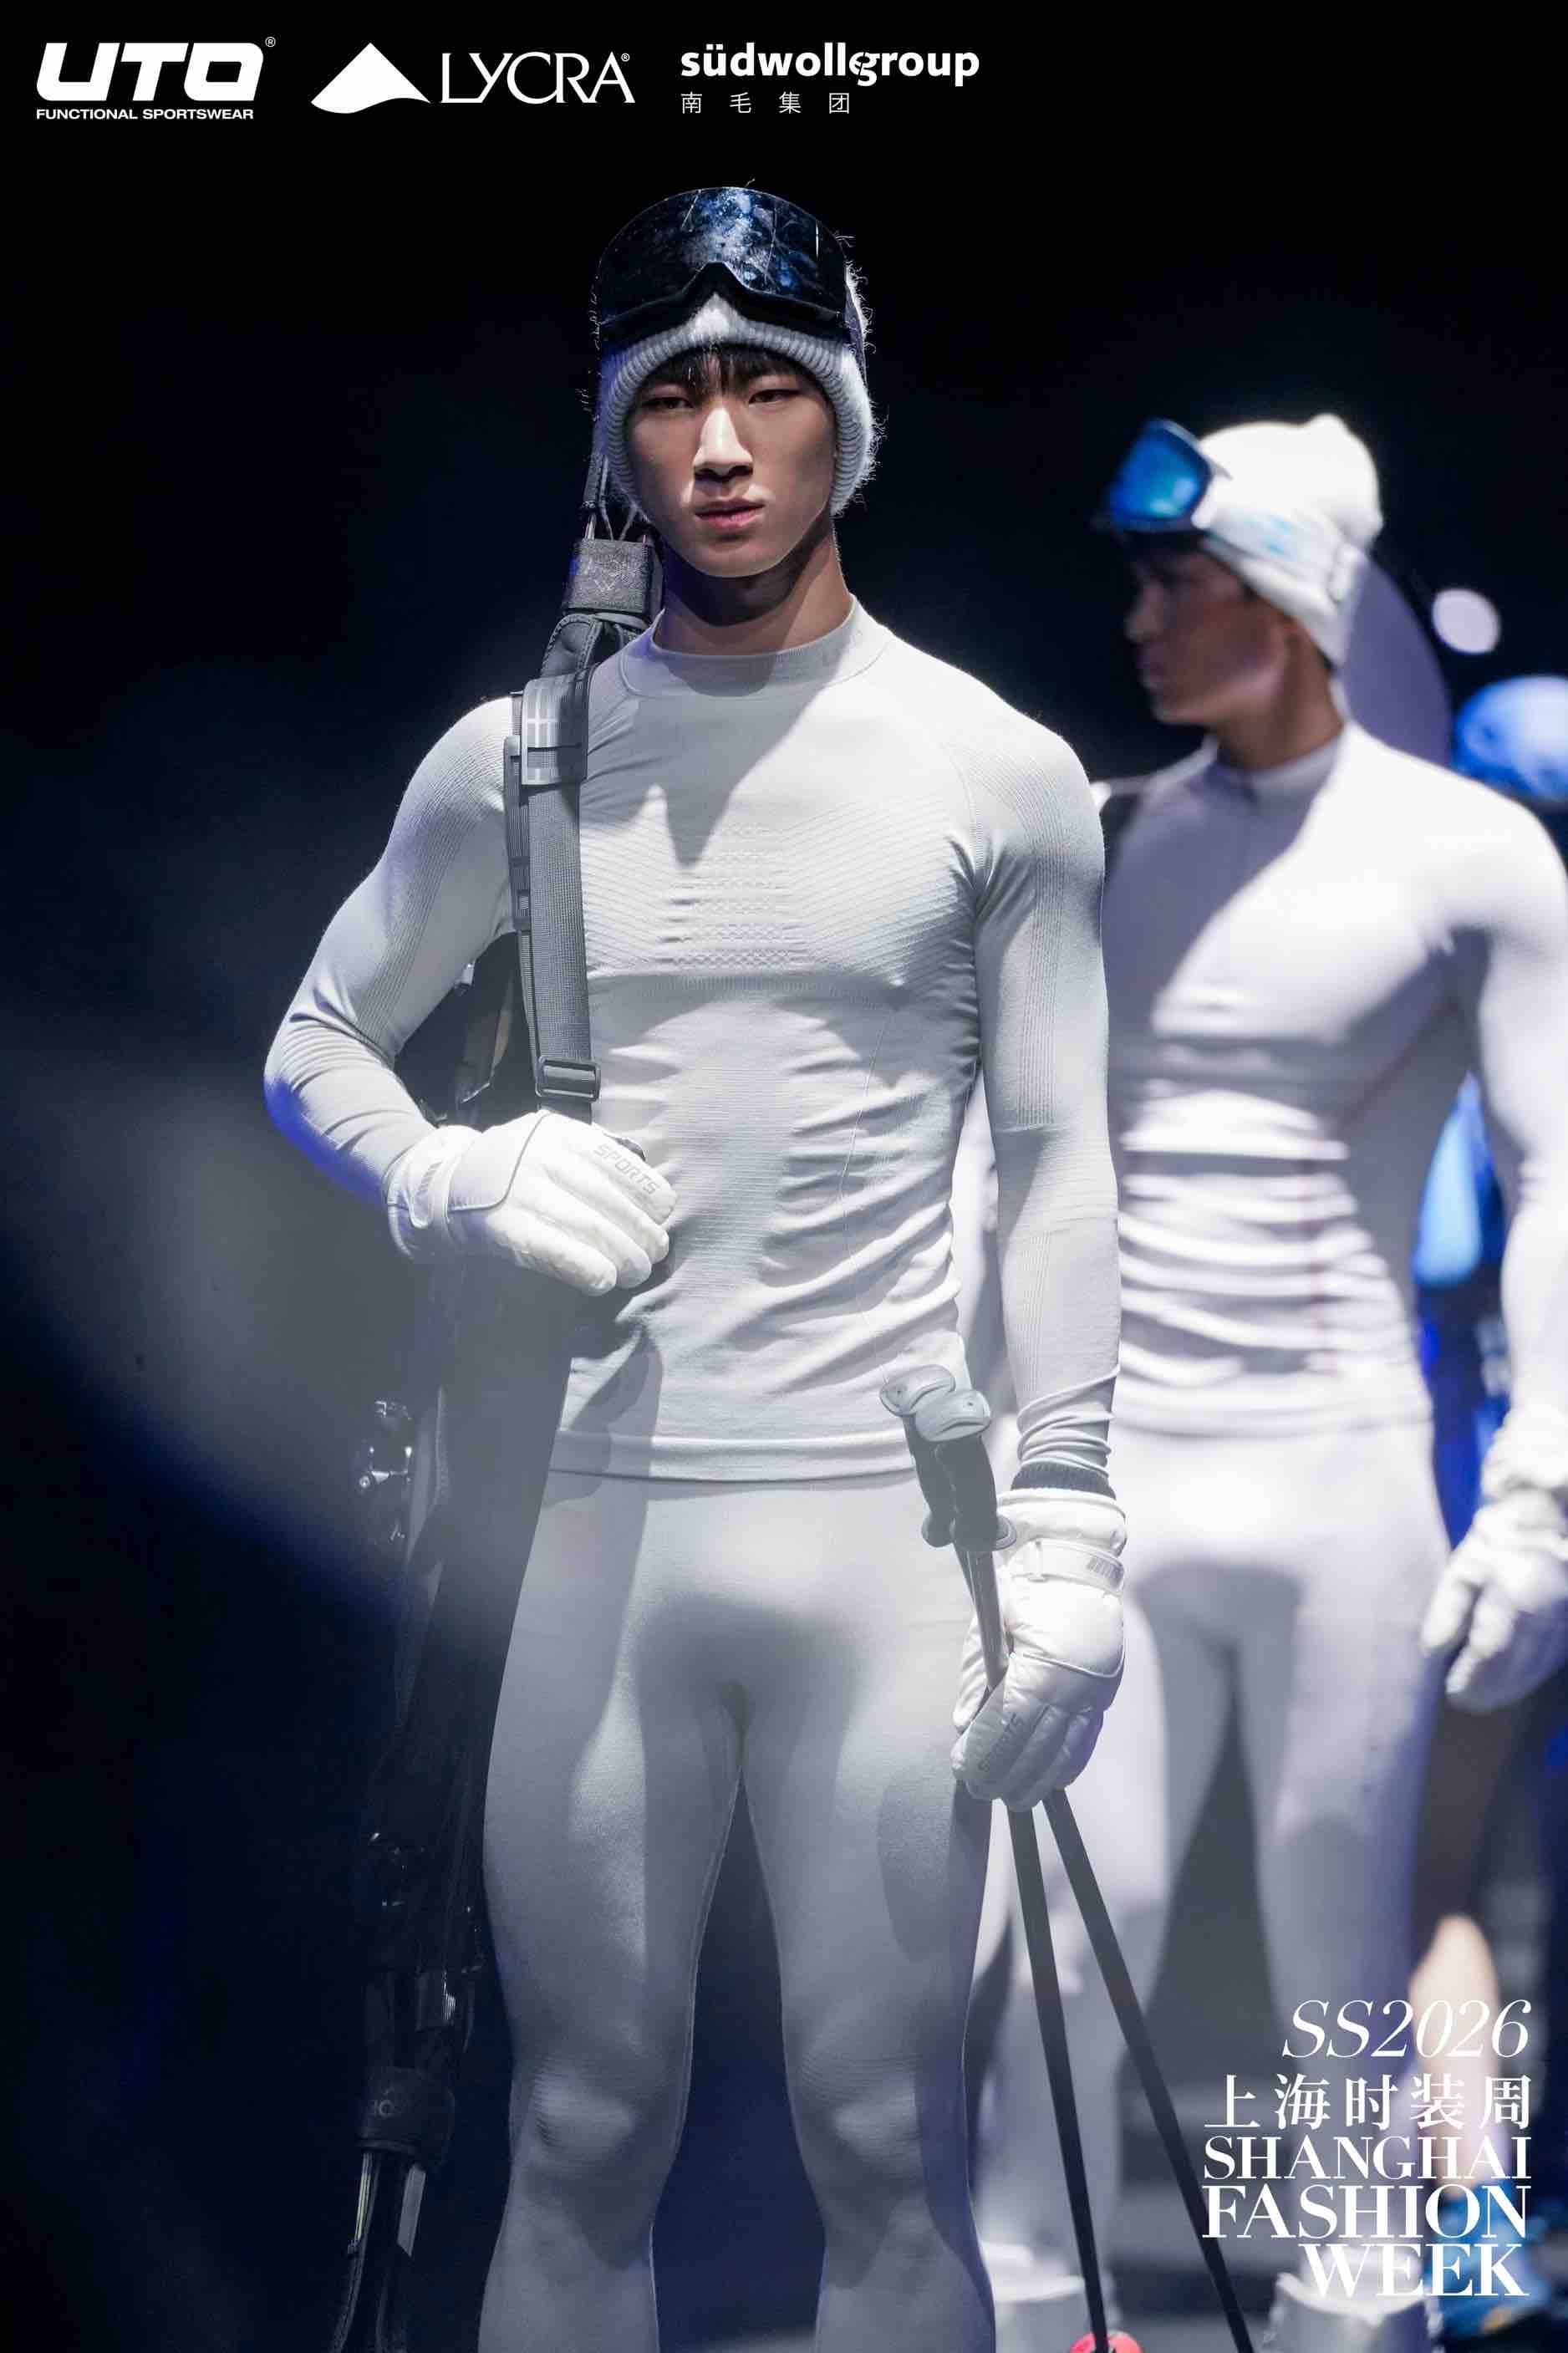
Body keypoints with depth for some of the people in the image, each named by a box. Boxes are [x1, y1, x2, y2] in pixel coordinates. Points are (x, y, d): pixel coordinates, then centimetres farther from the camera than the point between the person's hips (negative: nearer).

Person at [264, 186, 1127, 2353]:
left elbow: (1061, 1168, 4)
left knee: (887, 2151, 3)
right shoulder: (515, 763, 7)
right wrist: (450, 1176, -5)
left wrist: (1065, 1526, -3)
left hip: (890, 1528, -1)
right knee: (584, 2139, 9)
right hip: (602, 1520, 2)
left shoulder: (998, 769, 3)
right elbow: (312, 1046, 17)